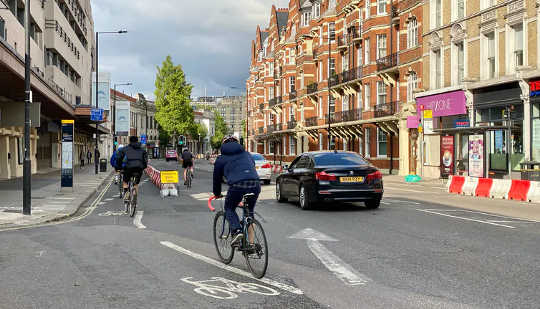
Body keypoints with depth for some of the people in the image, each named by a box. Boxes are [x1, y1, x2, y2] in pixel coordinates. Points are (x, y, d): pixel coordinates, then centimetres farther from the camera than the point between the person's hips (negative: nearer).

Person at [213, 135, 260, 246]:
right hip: (255, 184, 3)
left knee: (229, 209, 22)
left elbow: (217, 177, 28)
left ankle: (237, 231, -3)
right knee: (250, 212, 24)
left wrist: (217, 194, 45)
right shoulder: (247, 154, 29)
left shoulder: (221, 159, 21)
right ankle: (251, 243, 20)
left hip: (237, 186, -3)